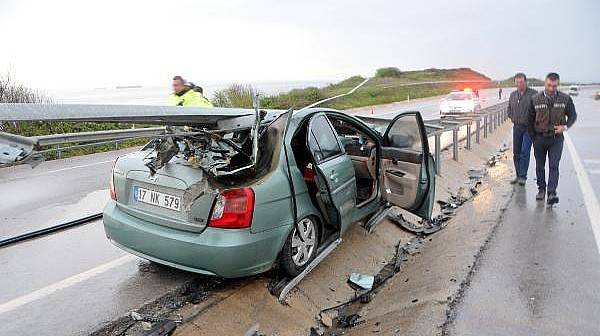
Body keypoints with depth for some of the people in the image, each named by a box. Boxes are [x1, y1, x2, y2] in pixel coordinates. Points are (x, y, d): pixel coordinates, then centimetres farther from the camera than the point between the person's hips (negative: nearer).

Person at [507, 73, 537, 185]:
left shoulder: (533, 94, -7)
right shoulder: (513, 95, 10)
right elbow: (509, 109, 22)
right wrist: (512, 118, 9)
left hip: (528, 127, -5)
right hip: (517, 127, 5)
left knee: (525, 152, -9)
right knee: (516, 153, 9)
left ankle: (523, 176, -4)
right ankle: (518, 175, 19)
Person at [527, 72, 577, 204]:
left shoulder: (565, 99, -2)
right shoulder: (535, 99, -3)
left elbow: (573, 115, 10)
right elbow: (530, 119, 4)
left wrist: (565, 126, -10)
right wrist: (533, 137, 3)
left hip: (556, 138, -1)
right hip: (540, 138, 1)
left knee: (554, 166, -7)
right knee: (540, 166, 10)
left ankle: (551, 193, -9)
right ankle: (541, 189, 25)